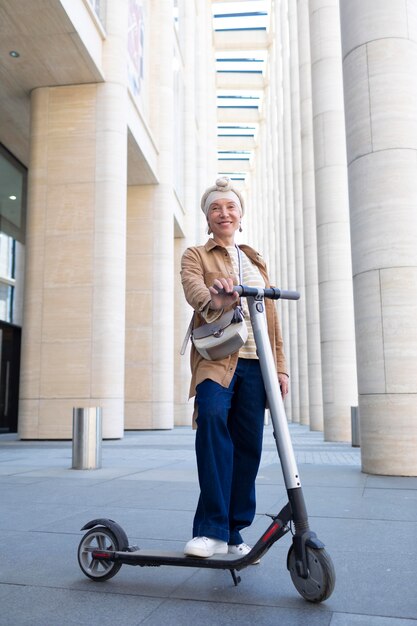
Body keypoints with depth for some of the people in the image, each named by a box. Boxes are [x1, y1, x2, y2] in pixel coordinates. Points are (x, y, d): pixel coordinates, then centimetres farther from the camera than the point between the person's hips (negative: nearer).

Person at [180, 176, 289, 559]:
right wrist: (215, 300, -36)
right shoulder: (196, 256, 11)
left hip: (255, 360, 4)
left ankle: (233, 532, 14)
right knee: (213, 417, -29)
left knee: (249, 444, 1)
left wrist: (281, 366, 10)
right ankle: (212, 529, -22)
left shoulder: (257, 262, 23)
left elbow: (271, 316, 19)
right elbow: (194, 289, -12)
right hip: (216, 356, -4)